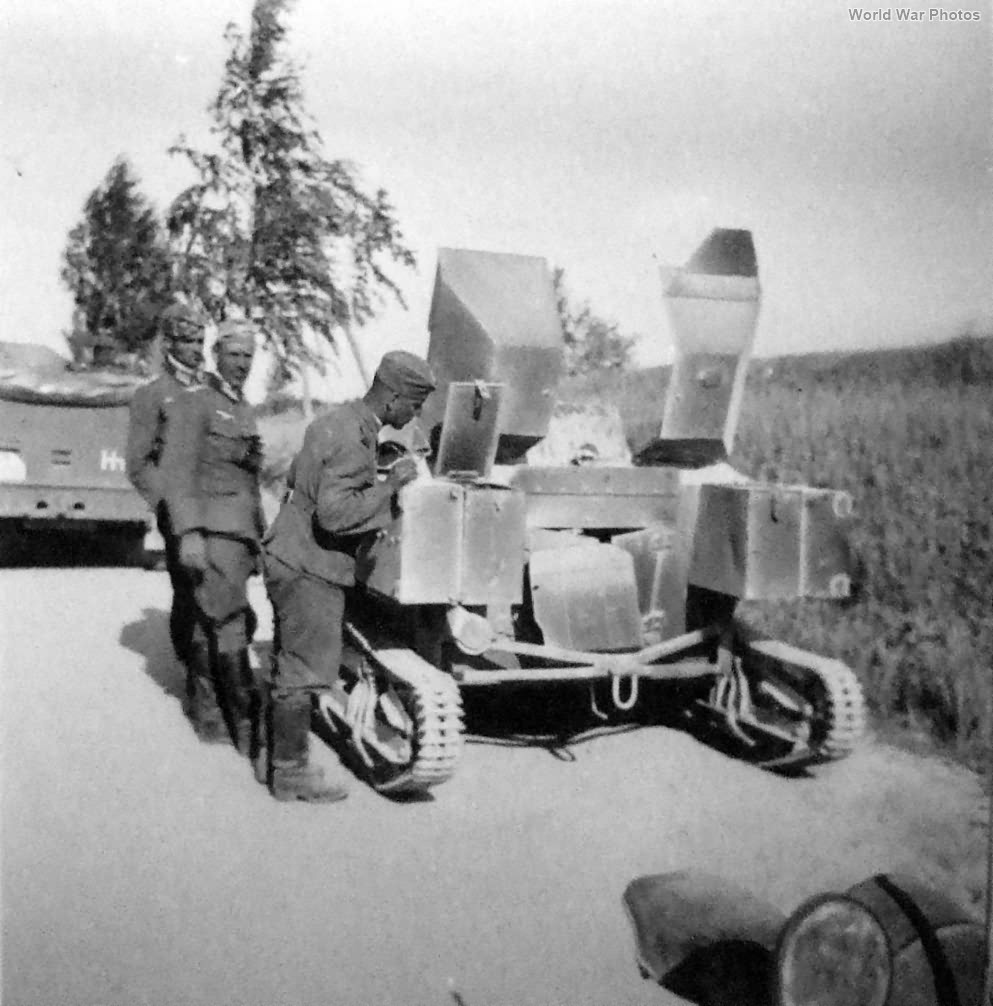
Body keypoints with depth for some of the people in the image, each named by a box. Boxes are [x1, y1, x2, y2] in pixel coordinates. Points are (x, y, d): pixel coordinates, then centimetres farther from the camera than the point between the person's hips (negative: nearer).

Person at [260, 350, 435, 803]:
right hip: (310, 567, -10)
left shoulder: (336, 419, 9)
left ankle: (272, 758, 29)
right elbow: (335, 514, -29)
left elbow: (294, 477, 20)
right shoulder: (353, 441, -22)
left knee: (288, 665, 18)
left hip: (289, 557, 10)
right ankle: (291, 773, 11)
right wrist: (389, 485, -22)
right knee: (303, 672, 0)